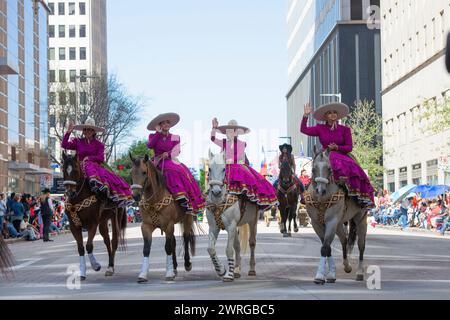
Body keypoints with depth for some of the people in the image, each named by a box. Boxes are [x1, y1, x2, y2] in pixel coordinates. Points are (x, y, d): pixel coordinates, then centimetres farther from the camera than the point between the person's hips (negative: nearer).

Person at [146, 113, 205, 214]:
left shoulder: (175, 138, 15)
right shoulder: (153, 136, 10)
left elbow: (177, 151, 4)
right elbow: (149, 145, -10)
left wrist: (168, 154, -16)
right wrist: (158, 133, -8)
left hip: (171, 160, 3)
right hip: (159, 163, -3)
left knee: (184, 172, -25)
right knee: (173, 171, -34)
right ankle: (182, 199, -48)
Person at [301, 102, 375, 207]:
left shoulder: (345, 129, 10)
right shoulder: (320, 129, 11)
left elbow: (349, 147, 4)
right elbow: (303, 130, 2)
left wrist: (337, 147, -13)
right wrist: (306, 115, -8)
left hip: (342, 155, 1)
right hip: (326, 157, -1)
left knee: (355, 169, -26)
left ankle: (363, 197, -29)